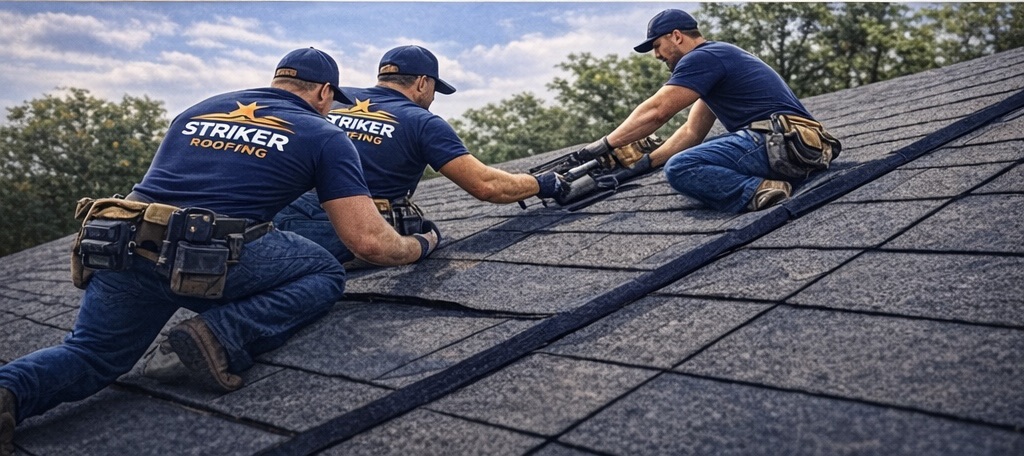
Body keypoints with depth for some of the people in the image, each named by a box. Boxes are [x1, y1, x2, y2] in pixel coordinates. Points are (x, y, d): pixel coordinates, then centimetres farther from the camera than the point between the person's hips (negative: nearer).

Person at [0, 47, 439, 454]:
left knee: (89, 358, 27)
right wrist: (421, 244, 25)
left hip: (121, 248, 5)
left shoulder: (199, 109, 25)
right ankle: (225, 338, -6)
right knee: (326, 275, 17)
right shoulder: (325, 136, 10)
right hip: (212, 259, -5)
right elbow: (368, 242, 4)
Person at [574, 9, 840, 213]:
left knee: (679, 168, -16)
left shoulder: (702, 58, -4)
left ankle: (758, 192, -28)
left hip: (779, 140, -10)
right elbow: (692, 132, 25)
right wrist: (646, 162, 20)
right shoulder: (716, 57, 26)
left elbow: (656, 112, -10)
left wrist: (606, 145, 0)